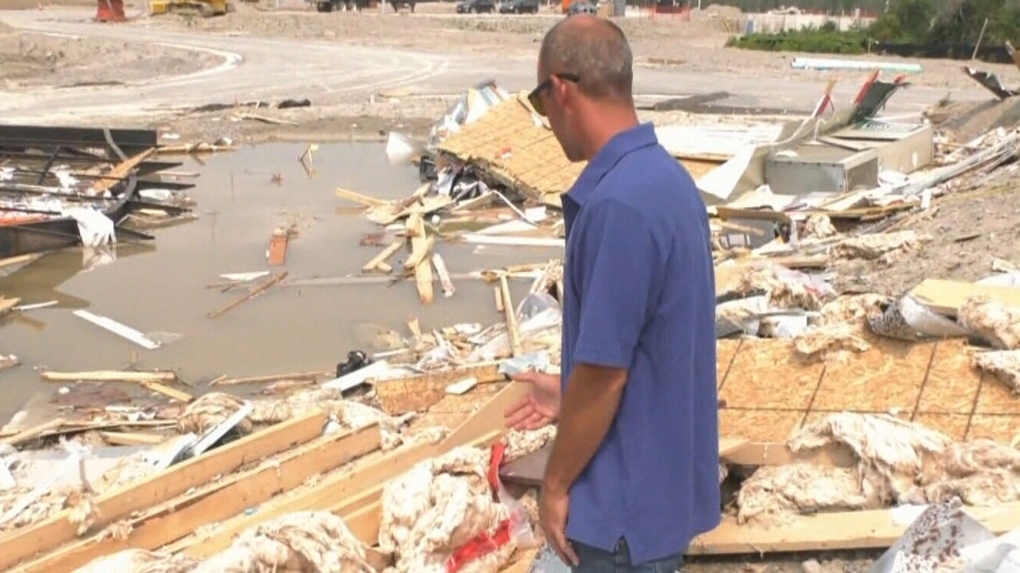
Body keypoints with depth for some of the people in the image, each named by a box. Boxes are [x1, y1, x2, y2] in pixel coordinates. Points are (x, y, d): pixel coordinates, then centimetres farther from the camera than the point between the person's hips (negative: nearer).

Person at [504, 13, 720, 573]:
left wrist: (556, 483, -11)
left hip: (627, 500, -9)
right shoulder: (667, 178, 3)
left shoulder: (617, 205, -27)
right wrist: (570, 392, 18)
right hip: (661, 477, 9)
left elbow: (604, 373, -24)